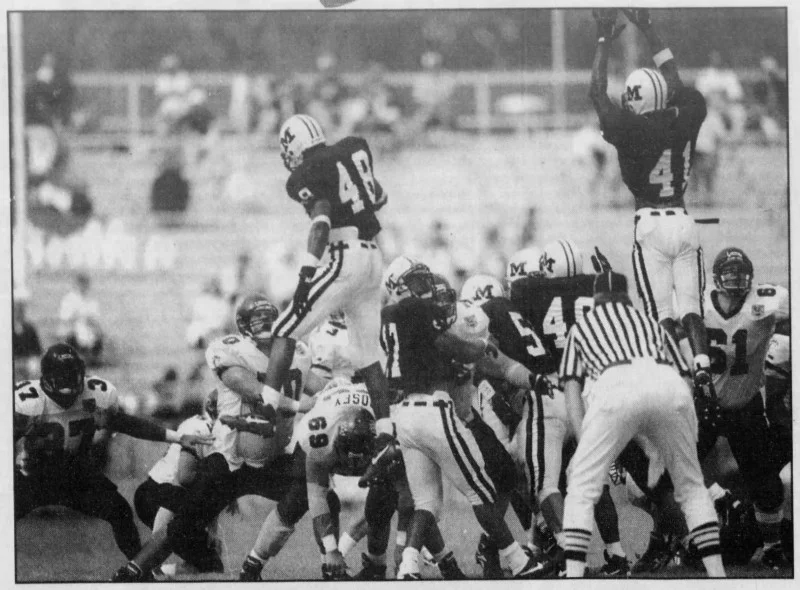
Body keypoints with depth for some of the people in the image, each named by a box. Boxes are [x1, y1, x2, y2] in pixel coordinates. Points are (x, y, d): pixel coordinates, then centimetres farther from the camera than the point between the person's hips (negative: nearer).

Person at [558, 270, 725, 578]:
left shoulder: (581, 327, 35)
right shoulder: (651, 323, 39)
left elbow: (572, 394, 22)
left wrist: (585, 445, 13)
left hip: (615, 386, -2)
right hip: (671, 388, 2)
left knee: (581, 490, 6)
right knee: (692, 487, 20)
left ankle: (573, 579, -7)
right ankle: (717, 574, 13)